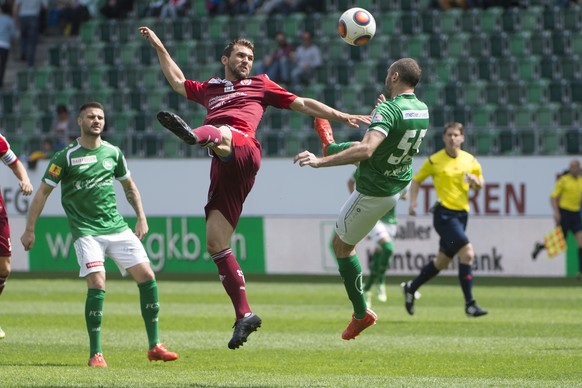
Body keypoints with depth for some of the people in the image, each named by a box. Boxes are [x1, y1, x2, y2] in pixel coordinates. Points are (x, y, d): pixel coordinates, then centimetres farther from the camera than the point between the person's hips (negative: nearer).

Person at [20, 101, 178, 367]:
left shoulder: (113, 153, 8)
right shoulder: (66, 157, -5)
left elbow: (129, 185, 23)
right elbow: (43, 191, 0)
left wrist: (141, 218, 17)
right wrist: (30, 230, -3)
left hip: (117, 227, 5)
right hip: (86, 230, -5)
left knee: (147, 276, -5)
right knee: (97, 285, -20)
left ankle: (154, 347, 4)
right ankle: (95, 353, -9)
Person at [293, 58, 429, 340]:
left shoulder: (389, 111, -31)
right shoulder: (422, 110, -5)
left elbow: (365, 150, -43)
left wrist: (320, 162, -44)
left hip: (374, 194, -8)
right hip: (402, 182, 8)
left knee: (341, 245, 11)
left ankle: (361, 313, 15)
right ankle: (331, 147, 68)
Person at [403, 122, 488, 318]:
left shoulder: (470, 161, 7)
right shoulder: (434, 161, -4)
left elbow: (480, 185, 15)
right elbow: (417, 179, 8)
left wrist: (475, 181, -8)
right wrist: (413, 201, -4)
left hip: (461, 213, 6)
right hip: (444, 213, -6)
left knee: (443, 261, 13)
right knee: (467, 252, -21)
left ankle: (411, 287, 35)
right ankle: (469, 304, -19)